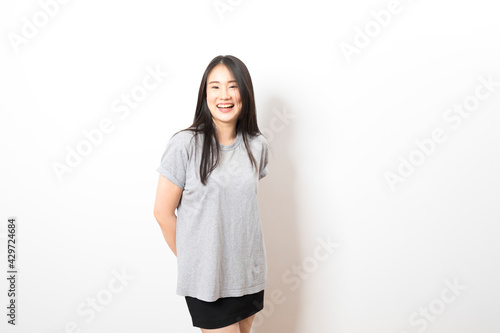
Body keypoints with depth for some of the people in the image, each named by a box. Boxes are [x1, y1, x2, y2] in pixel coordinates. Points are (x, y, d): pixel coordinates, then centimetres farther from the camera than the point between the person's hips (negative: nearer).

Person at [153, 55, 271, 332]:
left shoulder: (258, 146, -1)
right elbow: (163, 212, -8)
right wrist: (189, 259, 1)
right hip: (206, 278, -4)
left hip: (250, 273, 5)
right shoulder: (185, 145, -15)